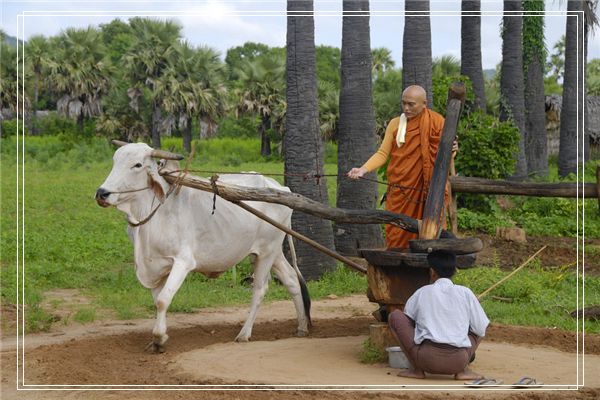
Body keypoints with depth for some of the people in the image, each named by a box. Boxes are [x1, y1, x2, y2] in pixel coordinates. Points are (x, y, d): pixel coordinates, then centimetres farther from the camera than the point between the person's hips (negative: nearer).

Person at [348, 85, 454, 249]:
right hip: (400, 192, 2)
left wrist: (450, 150, -16)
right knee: (397, 236, 1)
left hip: (429, 192, -2)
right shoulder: (395, 124, 6)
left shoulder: (437, 123, 1)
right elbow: (383, 153, 4)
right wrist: (363, 169, -10)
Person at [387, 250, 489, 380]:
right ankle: (463, 370, 9)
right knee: (478, 329, 30)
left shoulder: (422, 293, 8)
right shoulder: (465, 293, 8)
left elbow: (407, 316, 22)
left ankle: (417, 369, 7)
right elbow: (481, 330, 10)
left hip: (427, 360, -2)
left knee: (395, 316, 14)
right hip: (458, 363, 2)